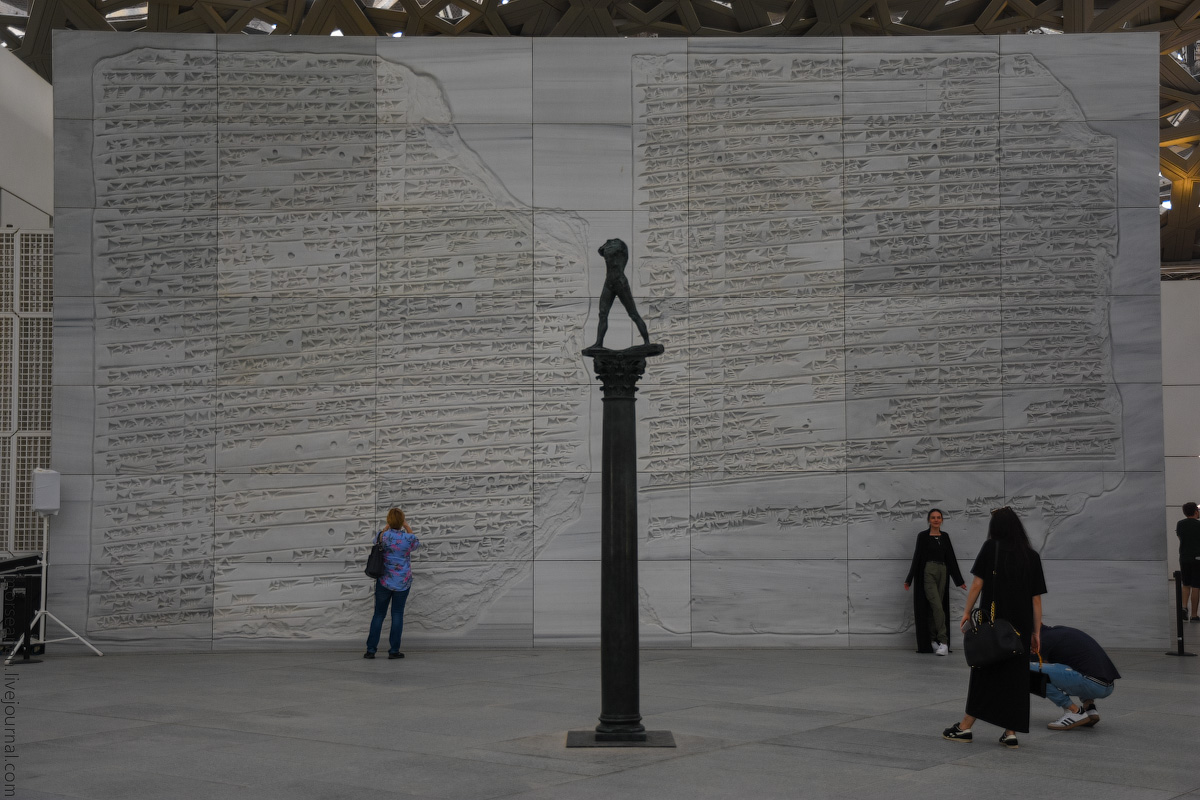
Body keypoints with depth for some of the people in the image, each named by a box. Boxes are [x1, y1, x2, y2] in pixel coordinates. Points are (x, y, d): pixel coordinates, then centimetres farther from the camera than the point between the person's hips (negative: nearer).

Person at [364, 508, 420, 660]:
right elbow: (417, 543, 15)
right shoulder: (409, 538, -11)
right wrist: (407, 527, 19)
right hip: (403, 581, -1)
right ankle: (394, 650, 4)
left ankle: (370, 650, 7)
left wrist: (388, 525, 22)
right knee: (397, 614, 6)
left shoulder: (384, 536, -10)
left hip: (384, 580, 1)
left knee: (379, 614, 9)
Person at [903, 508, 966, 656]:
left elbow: (951, 558, 13)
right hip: (928, 573, -5)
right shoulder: (923, 536, -1)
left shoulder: (945, 536, 12)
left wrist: (959, 581, 12)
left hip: (942, 572, 5)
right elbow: (917, 557, -2)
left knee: (934, 608, 6)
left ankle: (932, 640, 13)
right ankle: (943, 642, -17)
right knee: (937, 606, -14)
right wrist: (909, 580, -4)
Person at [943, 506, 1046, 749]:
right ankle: (1010, 732, 6)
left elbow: (977, 584, -6)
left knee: (984, 672, 6)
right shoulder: (1031, 556, 5)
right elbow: (1036, 599, 4)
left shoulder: (991, 548, -3)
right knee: (1016, 675, 8)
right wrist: (1036, 633, 8)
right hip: (1021, 626, 2)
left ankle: (965, 727, 12)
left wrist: (967, 612, 4)